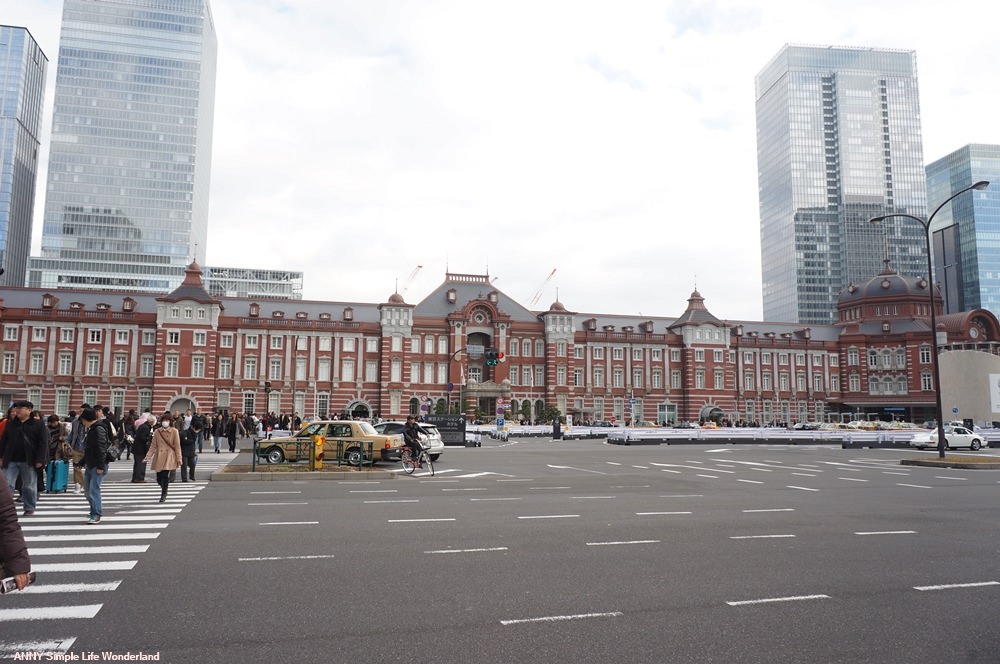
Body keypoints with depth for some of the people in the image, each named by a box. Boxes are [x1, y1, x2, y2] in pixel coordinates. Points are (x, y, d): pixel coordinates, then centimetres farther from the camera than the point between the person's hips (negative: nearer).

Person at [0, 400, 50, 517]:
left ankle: (29, 508, 17)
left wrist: (40, 460, -13)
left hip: (29, 461, -3)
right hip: (11, 460, 3)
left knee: (29, 486, 6)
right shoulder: (10, 424, 10)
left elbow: (43, 443, -7)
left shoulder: (39, 424, -3)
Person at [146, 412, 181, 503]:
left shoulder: (174, 431, -1)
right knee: (159, 478, 3)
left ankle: (163, 495, 6)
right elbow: (153, 446, 8)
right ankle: (164, 491, 33)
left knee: (165, 475, -12)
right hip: (159, 457, 3)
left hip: (169, 456, -3)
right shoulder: (157, 432, 6)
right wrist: (148, 456, -3)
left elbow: (177, 446, 0)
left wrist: (178, 459, -3)